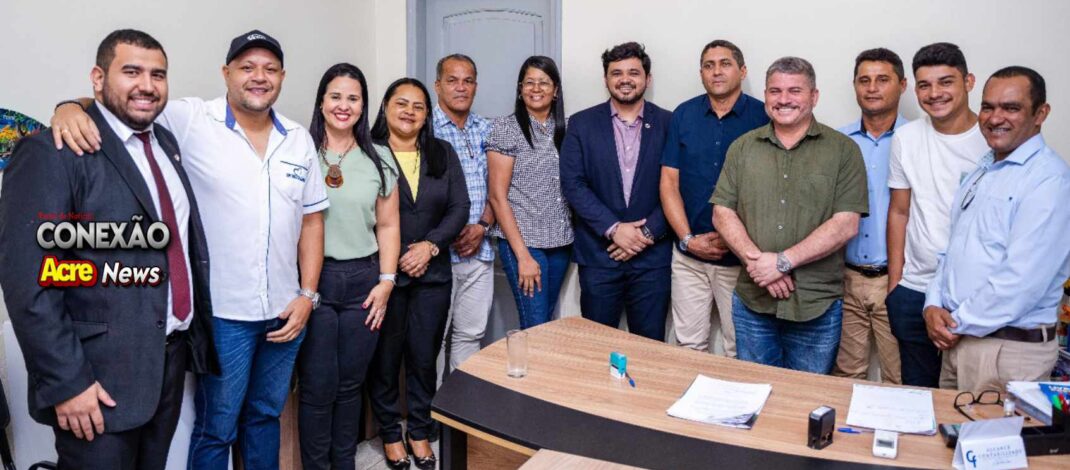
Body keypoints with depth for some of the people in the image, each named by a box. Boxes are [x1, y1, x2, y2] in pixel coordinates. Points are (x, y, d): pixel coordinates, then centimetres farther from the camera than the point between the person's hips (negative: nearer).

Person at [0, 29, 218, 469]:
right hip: (103, 373, -7)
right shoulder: (53, 152, -13)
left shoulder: (165, 141, 10)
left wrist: (196, 332, 9)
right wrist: (66, 382, -19)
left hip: (173, 354, 7)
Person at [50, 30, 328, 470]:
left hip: (286, 312, 4)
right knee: (216, 429, 9)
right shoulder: (191, 120, -7)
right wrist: (73, 107, -30)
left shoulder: (299, 139, 5)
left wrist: (308, 295, 2)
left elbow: (311, 220, 7)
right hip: (223, 313, -4)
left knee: (265, 415, 21)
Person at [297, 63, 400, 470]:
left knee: (351, 383, 12)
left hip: (363, 282, 3)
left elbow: (387, 225, 9)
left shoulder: (378, 158, 7)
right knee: (318, 386, 3)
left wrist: (386, 281, 2)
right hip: (313, 280, -3)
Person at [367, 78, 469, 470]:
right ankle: (390, 433, 25)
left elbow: (459, 207, 3)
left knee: (424, 356, 9)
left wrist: (430, 246, -10)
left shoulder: (443, 153, 8)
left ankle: (419, 432, 27)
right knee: (385, 357, 7)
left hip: (432, 274, 3)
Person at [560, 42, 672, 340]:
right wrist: (614, 228, -12)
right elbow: (572, 184, -4)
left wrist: (647, 233, -11)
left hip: (652, 256, 0)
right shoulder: (582, 124, 4)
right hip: (597, 255, 0)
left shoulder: (669, 124, 3)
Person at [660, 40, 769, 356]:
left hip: (741, 256, -2)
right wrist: (688, 239, -6)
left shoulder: (763, 117, -3)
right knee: (689, 345, 10)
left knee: (740, 350, 7)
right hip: (689, 255, 3)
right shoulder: (683, 115, 5)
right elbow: (669, 182, 3)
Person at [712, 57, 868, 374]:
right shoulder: (743, 148, 6)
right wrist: (756, 261, -13)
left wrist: (782, 261, -17)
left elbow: (846, 225, -10)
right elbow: (722, 213, 2)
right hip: (752, 302, 2)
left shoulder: (843, 150, -2)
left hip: (816, 306, -2)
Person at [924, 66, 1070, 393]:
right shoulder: (982, 171, 12)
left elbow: (1022, 282, -23)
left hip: (1011, 350, -8)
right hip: (957, 338, 8)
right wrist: (934, 305, 0)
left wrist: (958, 323, -13)